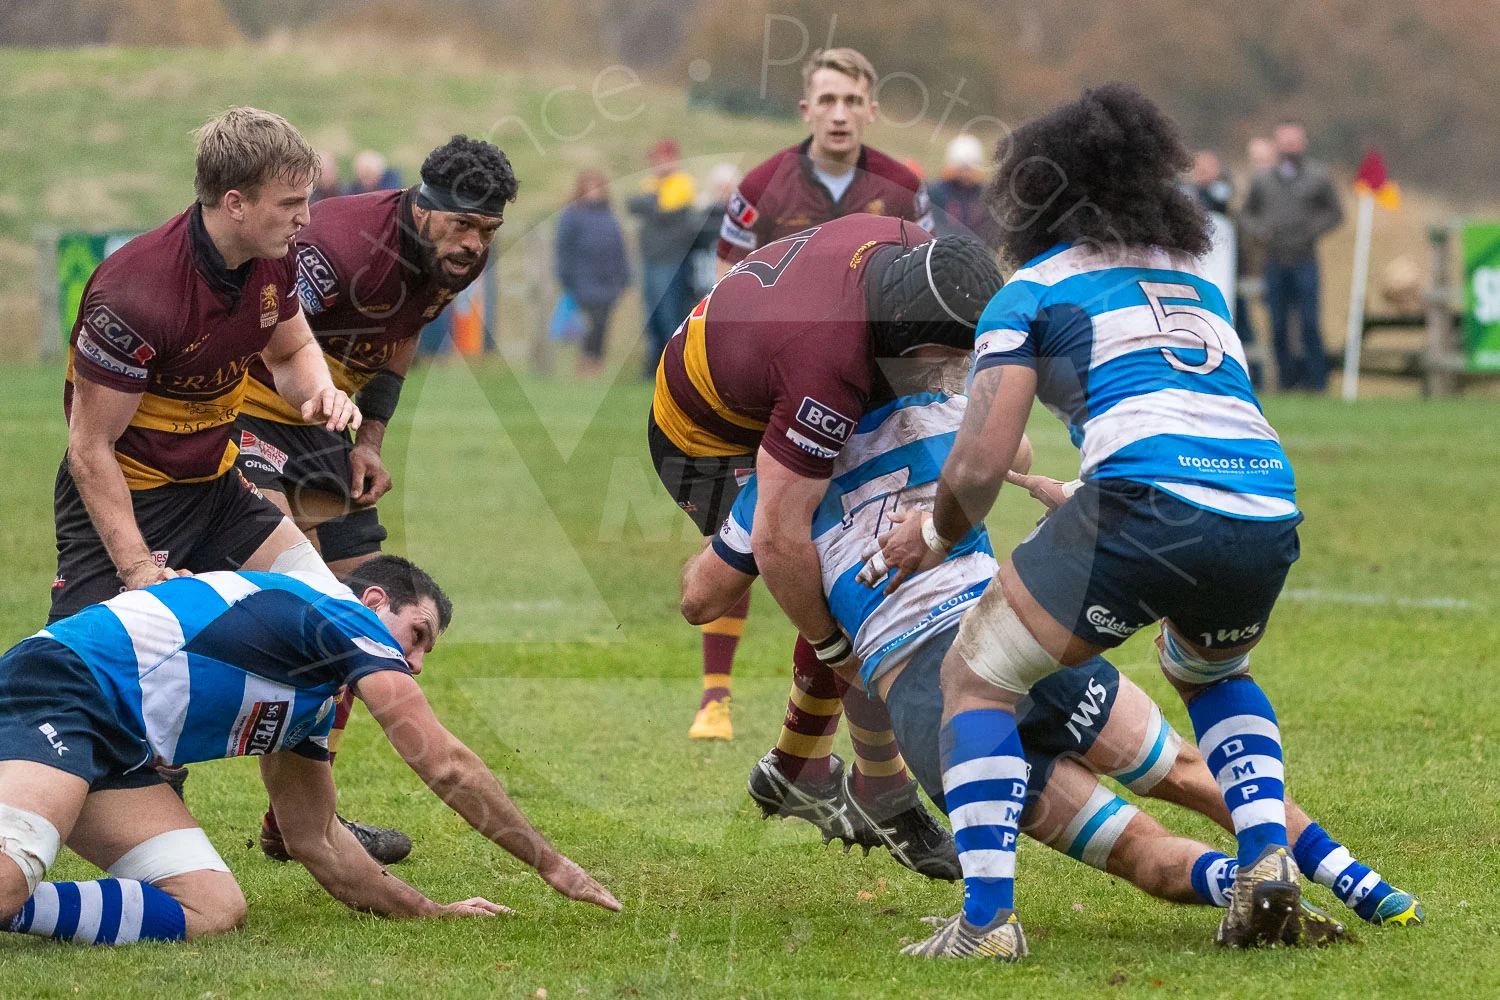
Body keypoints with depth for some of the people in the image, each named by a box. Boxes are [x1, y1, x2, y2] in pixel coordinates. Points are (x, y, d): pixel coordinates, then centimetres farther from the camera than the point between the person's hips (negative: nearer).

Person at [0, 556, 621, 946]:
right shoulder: (345, 611, 2)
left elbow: (313, 839, 34)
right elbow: (444, 765, 0)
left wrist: (428, 912, 31)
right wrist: (551, 864, 7)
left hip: (111, 750, 10)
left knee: (212, 911, -9)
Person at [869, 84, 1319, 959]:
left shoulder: (1034, 289, 14)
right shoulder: (1198, 282, 31)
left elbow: (979, 466, 5)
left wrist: (937, 536, 26)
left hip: (1149, 504, -6)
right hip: (1271, 515, 6)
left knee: (976, 674, 13)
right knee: (1214, 672, 37)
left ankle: (988, 917, -2)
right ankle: (1268, 860, 15)